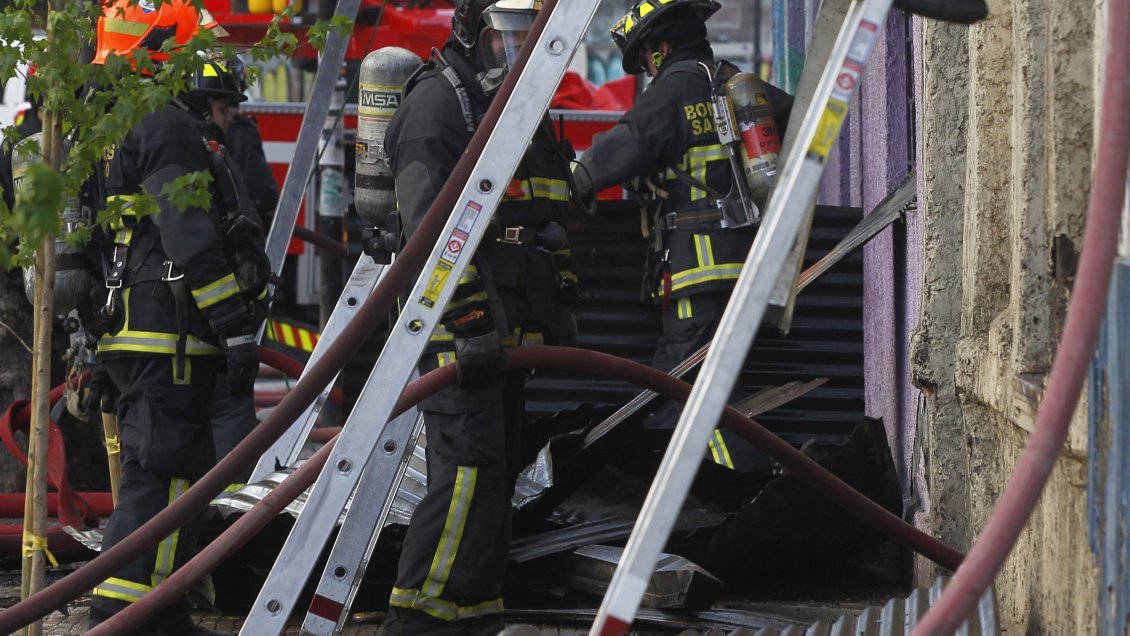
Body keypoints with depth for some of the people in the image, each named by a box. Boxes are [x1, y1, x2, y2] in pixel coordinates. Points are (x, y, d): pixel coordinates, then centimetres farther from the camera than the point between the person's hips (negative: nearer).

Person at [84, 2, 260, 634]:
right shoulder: (167, 125, -13)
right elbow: (192, 238, -20)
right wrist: (236, 327, -19)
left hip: (126, 325, 10)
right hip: (169, 330, -10)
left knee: (183, 469, 16)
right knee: (164, 471, -11)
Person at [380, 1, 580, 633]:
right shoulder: (439, 100, -11)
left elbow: (551, 224, 28)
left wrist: (562, 307, 23)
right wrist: (470, 322, -26)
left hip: (510, 329, 10)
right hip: (458, 324, -9)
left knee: (498, 473, 11)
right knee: (470, 468, -17)